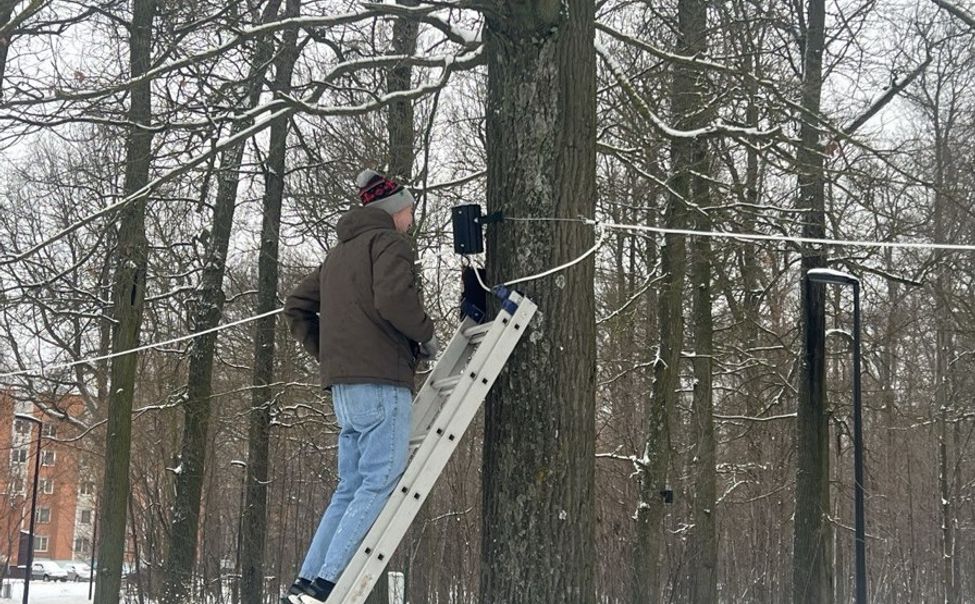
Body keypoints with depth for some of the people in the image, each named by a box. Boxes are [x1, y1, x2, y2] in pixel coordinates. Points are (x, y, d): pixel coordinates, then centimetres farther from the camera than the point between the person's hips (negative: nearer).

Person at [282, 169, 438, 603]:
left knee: (350, 488, 10)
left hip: (344, 387, 9)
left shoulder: (339, 253, 25)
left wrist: (325, 352, 22)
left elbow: (296, 307, 26)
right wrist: (425, 335, -5)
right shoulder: (389, 242, -2)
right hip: (380, 381, -9)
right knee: (381, 483, -10)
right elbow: (393, 299, -20)